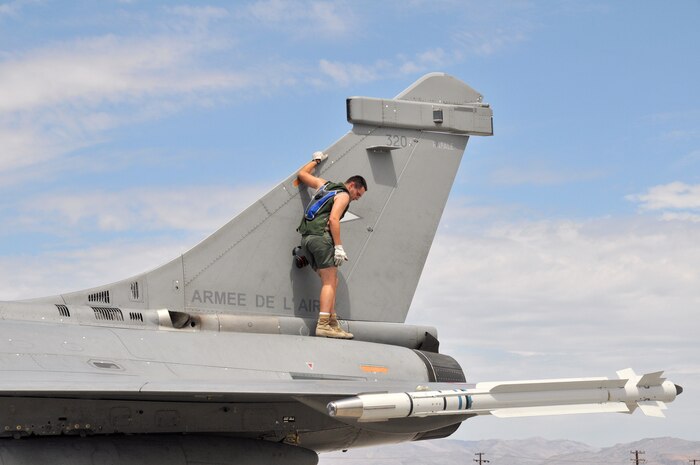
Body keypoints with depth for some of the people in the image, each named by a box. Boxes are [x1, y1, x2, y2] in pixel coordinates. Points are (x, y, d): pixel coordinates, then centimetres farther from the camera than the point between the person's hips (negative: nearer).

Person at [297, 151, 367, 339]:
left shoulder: (324, 185, 24)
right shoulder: (343, 195, 0)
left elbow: (302, 174, 35)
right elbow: (333, 219, -14)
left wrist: (316, 160, 48)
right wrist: (339, 246, -17)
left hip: (307, 237, 9)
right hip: (320, 235, -9)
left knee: (331, 281, 8)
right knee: (329, 281, -13)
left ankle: (332, 322, 1)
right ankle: (323, 324, -25)